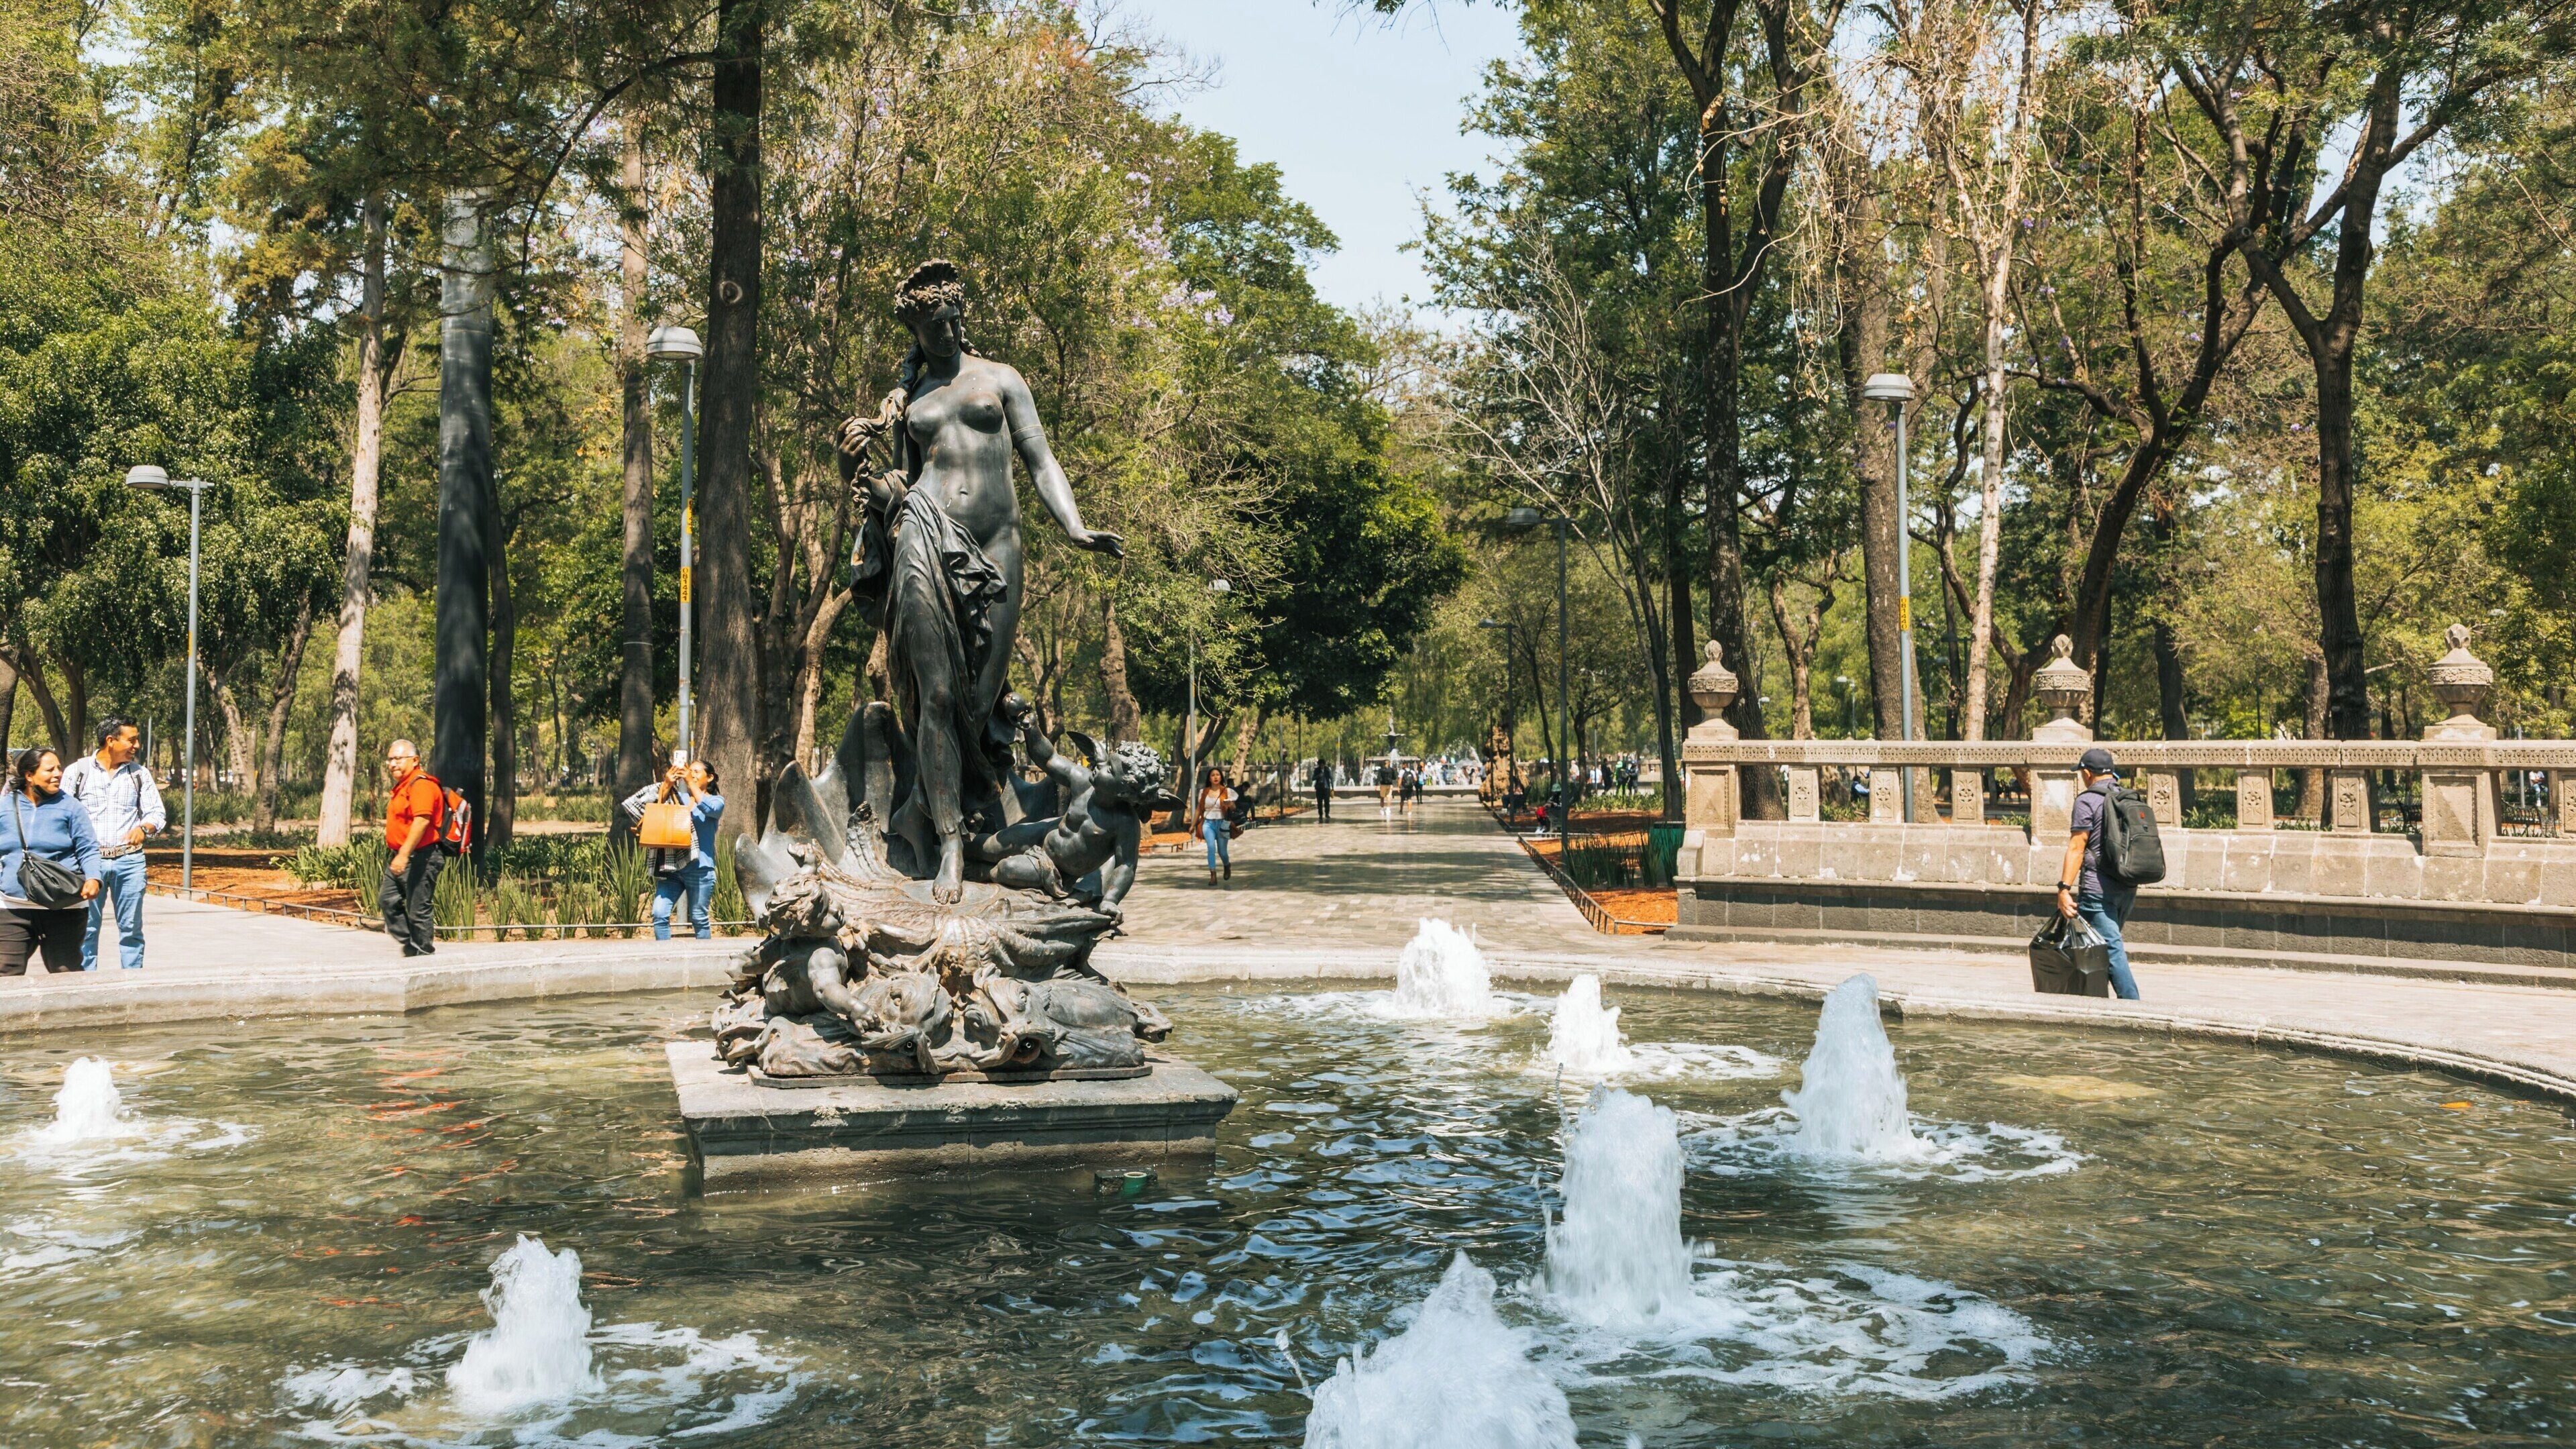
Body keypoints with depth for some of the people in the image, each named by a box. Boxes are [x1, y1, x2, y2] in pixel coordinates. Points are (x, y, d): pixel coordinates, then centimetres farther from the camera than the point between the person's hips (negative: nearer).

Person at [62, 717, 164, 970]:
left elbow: (158, 814, 9)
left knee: (131, 928, 5)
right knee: (86, 928, 0)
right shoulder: (77, 771, 4)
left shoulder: (140, 774, 10)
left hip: (130, 861, 2)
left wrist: (143, 827, -13)